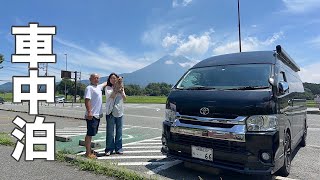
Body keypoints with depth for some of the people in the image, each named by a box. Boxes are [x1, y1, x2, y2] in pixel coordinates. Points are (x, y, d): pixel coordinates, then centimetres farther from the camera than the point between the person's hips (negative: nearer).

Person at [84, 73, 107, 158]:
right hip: (92, 116, -9)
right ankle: (88, 153, 0)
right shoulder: (89, 88, -11)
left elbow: (105, 83, 37)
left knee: (91, 134, 14)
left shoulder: (98, 87, 17)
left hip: (97, 115, 9)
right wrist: (89, 112, -28)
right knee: (90, 134, -5)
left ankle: (89, 151, 22)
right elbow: (87, 100, -20)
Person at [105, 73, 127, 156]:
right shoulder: (108, 88, 2)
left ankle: (118, 148, 18)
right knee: (110, 132, 0)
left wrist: (122, 91, -8)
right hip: (111, 112, -4)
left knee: (119, 131, 8)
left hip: (120, 112, 4)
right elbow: (111, 96, -15)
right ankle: (109, 149, 9)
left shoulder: (121, 87, 13)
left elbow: (124, 99, 7)